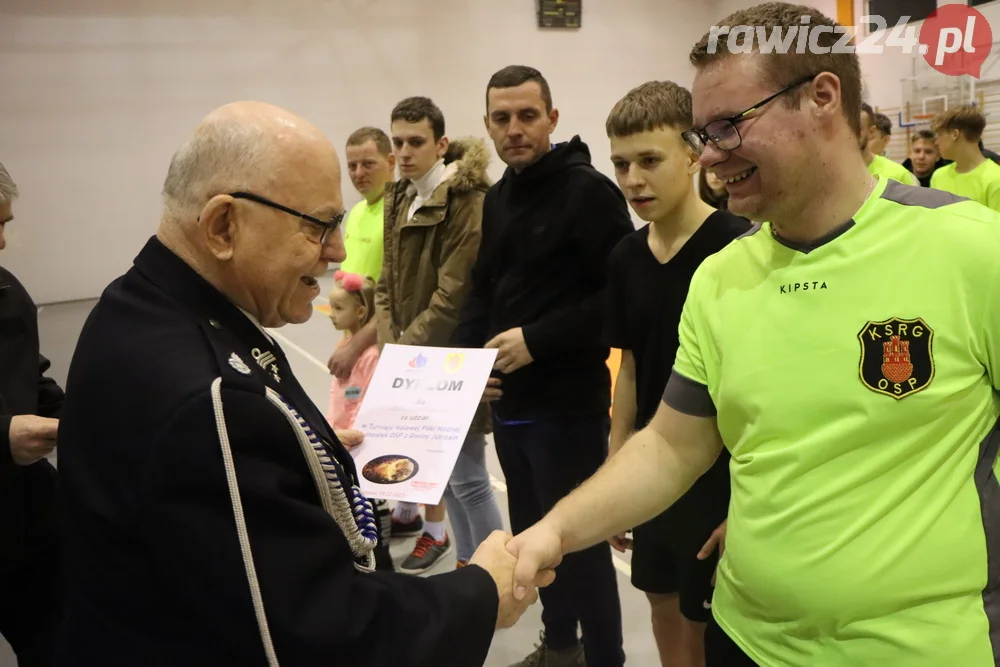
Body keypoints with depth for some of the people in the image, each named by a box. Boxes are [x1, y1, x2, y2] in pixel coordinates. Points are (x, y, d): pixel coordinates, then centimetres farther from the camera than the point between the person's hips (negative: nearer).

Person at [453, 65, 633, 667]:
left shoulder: (588, 191, -12)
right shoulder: (497, 198, 12)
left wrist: (539, 338, -21)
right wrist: (469, 354, 1)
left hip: (569, 403, -8)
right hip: (508, 400, 8)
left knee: (581, 540, 2)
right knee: (533, 533, 19)